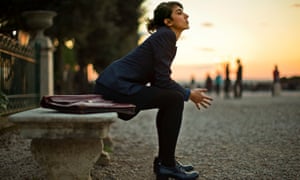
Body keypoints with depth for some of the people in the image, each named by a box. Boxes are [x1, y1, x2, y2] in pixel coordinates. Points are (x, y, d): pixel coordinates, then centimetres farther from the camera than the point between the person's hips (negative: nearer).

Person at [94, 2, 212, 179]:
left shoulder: (167, 37, 17)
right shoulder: (165, 35, -11)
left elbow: (159, 79, 19)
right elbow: (162, 80, -17)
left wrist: (188, 93, 9)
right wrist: (189, 94, -4)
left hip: (115, 84, 10)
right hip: (116, 86, -10)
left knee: (171, 98, 17)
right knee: (175, 99, -13)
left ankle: (164, 159, 19)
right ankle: (167, 164, -4)